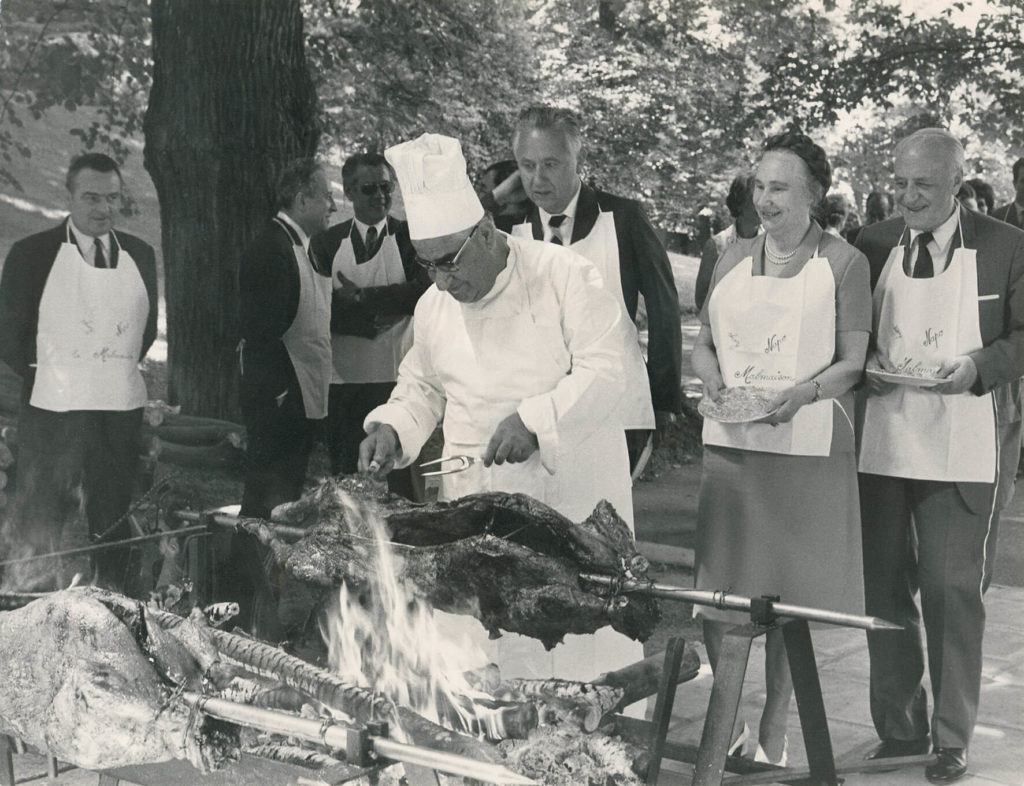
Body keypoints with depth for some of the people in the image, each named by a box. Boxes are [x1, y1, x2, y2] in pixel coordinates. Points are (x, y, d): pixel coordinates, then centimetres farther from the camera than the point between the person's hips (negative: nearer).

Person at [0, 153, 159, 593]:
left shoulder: (140, 255, 7)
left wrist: (118, 372, 7)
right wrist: (47, 379, 3)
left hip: (123, 408, 3)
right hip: (53, 410, -3)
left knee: (115, 521, 11)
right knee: (39, 528, -1)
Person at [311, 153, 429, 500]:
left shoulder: (410, 237, 3)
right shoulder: (327, 242, 9)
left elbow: (422, 291, -12)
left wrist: (361, 295, -13)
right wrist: (373, 321, -11)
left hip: (395, 378, -2)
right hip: (341, 378, 2)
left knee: (399, 478, -3)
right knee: (342, 475, 8)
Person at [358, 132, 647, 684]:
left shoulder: (563, 275, -8)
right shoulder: (433, 306, 9)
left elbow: (607, 366, -13)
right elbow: (421, 390, 22)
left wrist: (535, 419, -23)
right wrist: (391, 429, 2)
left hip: (569, 491, -4)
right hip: (478, 505, 4)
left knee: (583, 645, 0)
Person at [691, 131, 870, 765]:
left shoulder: (843, 263, 1)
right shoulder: (732, 260, 12)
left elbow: (853, 362, -1)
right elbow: (704, 345, 17)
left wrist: (803, 393, -18)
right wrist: (715, 384, -4)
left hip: (807, 449, -3)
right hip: (730, 445, 3)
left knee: (790, 595, 3)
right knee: (718, 589, 2)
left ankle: (775, 726, 16)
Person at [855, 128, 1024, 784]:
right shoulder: (873, 246, 8)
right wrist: (864, 363, -5)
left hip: (965, 451, -3)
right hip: (880, 443, 3)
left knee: (954, 591, 0)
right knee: (883, 587, 9)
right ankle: (898, 730, 23)